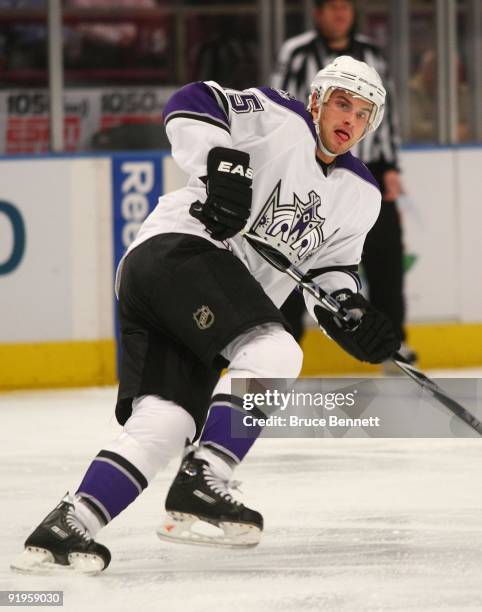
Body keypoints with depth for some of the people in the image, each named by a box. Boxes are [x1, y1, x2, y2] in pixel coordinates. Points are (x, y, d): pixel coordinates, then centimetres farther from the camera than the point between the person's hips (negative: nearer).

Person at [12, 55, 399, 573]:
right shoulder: (280, 119, -1)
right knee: (273, 353, -24)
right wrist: (223, 161, -25)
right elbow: (191, 106, -10)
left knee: (164, 423, -9)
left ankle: (65, 527, -15)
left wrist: (351, 317, 1)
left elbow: (330, 269, 22)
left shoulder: (361, 197, 21)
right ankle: (199, 485, -26)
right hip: (177, 246, -8)